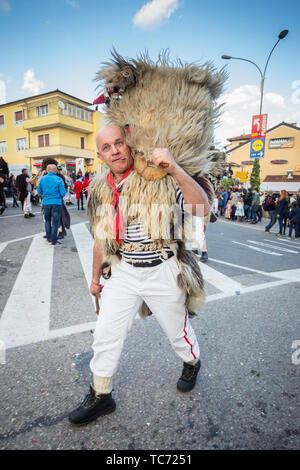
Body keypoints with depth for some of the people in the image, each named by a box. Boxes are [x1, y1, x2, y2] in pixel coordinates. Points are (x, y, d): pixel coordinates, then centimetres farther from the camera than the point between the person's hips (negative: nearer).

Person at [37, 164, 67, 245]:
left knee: (47, 221, 19)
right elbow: (63, 193, -10)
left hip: (46, 203, 3)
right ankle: (53, 241, 9)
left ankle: (49, 239, 21)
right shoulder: (59, 180, -8)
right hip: (56, 203, -3)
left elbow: (39, 191, 10)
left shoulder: (42, 179, 1)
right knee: (55, 222, 5)